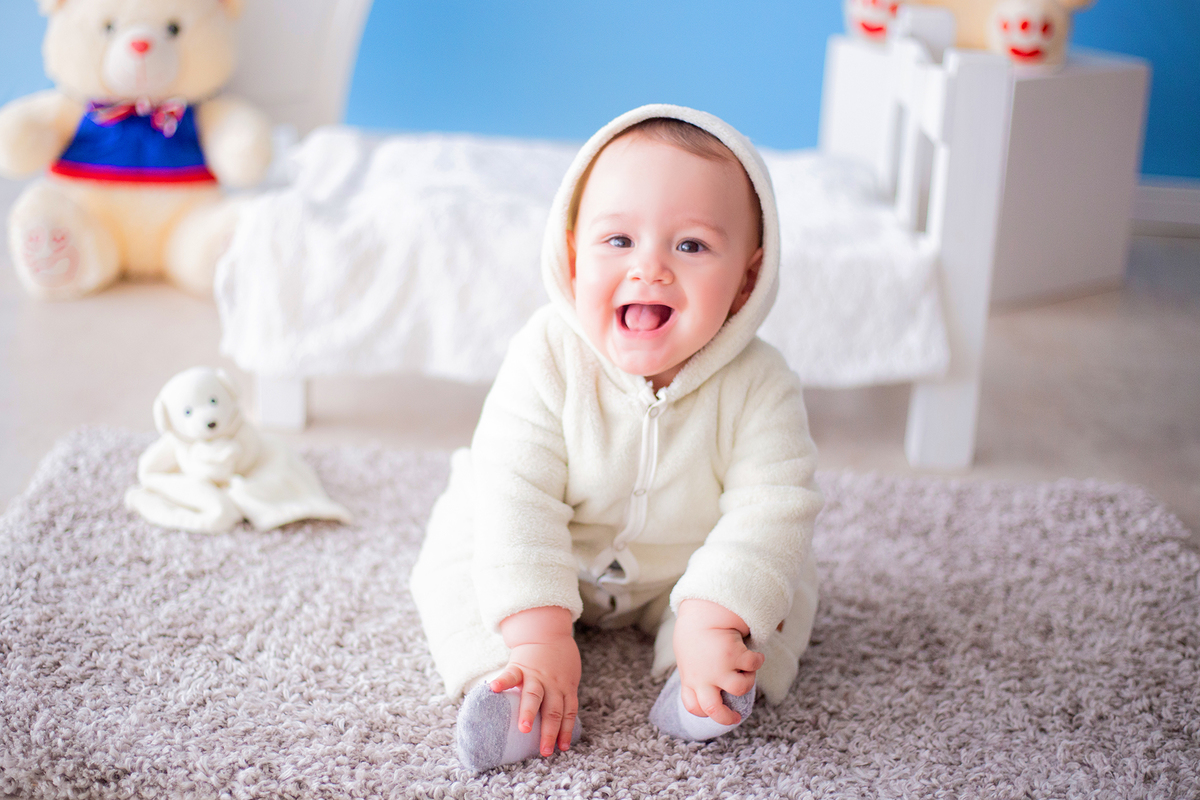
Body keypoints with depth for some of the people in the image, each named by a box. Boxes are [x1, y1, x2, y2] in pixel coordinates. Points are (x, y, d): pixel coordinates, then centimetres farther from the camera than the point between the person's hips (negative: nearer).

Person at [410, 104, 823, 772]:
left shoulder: (759, 386, -27)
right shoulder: (548, 357, -29)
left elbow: (771, 511, -30)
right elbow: (514, 495, -32)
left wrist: (712, 622, -45)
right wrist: (538, 633, -41)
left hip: (683, 575, 1)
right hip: (550, 566, 0)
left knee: (789, 582, -16)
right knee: (452, 558, -17)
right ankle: (508, 686, -28)